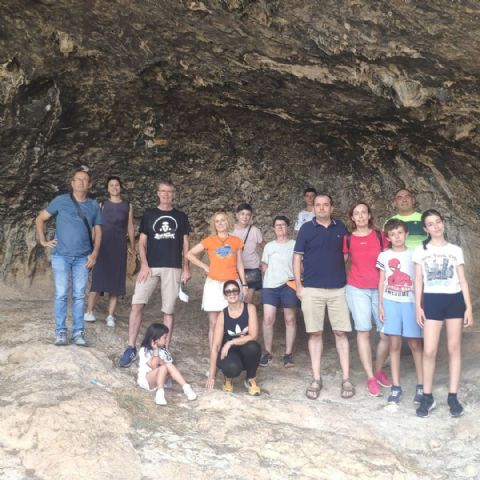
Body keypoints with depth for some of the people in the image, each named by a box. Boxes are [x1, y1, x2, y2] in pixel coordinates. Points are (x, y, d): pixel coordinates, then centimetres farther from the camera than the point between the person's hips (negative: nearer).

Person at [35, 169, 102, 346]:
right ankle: (60, 332, 8)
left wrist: (95, 253, -1)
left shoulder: (94, 206, 9)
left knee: (79, 295, 4)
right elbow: (40, 219, 7)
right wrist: (43, 241, -1)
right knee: (61, 294, -1)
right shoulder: (60, 201, 2)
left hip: (83, 257, 2)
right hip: (61, 255, -2)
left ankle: (78, 332, 10)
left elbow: (97, 231, 11)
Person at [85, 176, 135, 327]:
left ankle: (110, 315, 3)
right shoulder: (102, 205, 7)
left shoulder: (128, 206, 9)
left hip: (119, 247, 1)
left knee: (116, 280, 0)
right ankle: (89, 311, 0)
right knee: (99, 279, -5)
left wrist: (133, 247, 7)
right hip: (103, 246, -1)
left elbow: (130, 227, 10)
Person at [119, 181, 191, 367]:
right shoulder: (149, 214, 10)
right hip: (150, 266, 0)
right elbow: (142, 242, 6)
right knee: (137, 304, -11)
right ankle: (131, 348, -3)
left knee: (168, 310, 1)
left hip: (173, 268, 0)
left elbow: (185, 244, 11)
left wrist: (186, 268, 2)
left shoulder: (181, 217, 11)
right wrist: (144, 265, -6)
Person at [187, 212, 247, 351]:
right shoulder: (209, 241, 3)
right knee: (214, 323, 2)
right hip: (214, 285, -1)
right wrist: (204, 267, -1)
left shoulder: (236, 241, 7)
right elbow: (189, 254, 6)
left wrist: (244, 284, 8)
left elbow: (239, 264, 10)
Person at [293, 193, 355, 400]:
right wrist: (298, 286, -2)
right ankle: (316, 379, 11)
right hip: (312, 289, -1)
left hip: (338, 288, 1)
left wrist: (347, 278, 6)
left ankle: (346, 379, 10)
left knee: (341, 332, 2)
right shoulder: (306, 228, 1)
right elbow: (297, 257, 2)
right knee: (315, 333, 3)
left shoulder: (340, 227, 6)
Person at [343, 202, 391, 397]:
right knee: (363, 331, -2)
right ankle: (370, 377, 6)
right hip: (357, 289, -1)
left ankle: (379, 370, 21)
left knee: (386, 333, -1)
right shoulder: (347, 239, 2)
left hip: (380, 289, 1)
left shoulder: (379, 236, 3)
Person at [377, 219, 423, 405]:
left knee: (415, 344, 1)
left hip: (410, 302, -1)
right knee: (394, 345, 2)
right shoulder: (384, 256, 7)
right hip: (390, 302, 1)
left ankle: (421, 386, 10)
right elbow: (381, 282, 9)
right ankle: (396, 387, 8)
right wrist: (380, 305, 4)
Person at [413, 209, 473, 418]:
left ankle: (453, 397, 13)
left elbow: (462, 280, 6)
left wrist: (469, 307, 0)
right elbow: (418, 280, 5)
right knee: (429, 351, -6)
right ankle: (427, 397, 7)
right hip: (432, 301, -1)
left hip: (455, 300, 1)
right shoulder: (420, 250, 5)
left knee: (454, 348, 4)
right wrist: (418, 306, -2)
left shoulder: (455, 250, 7)